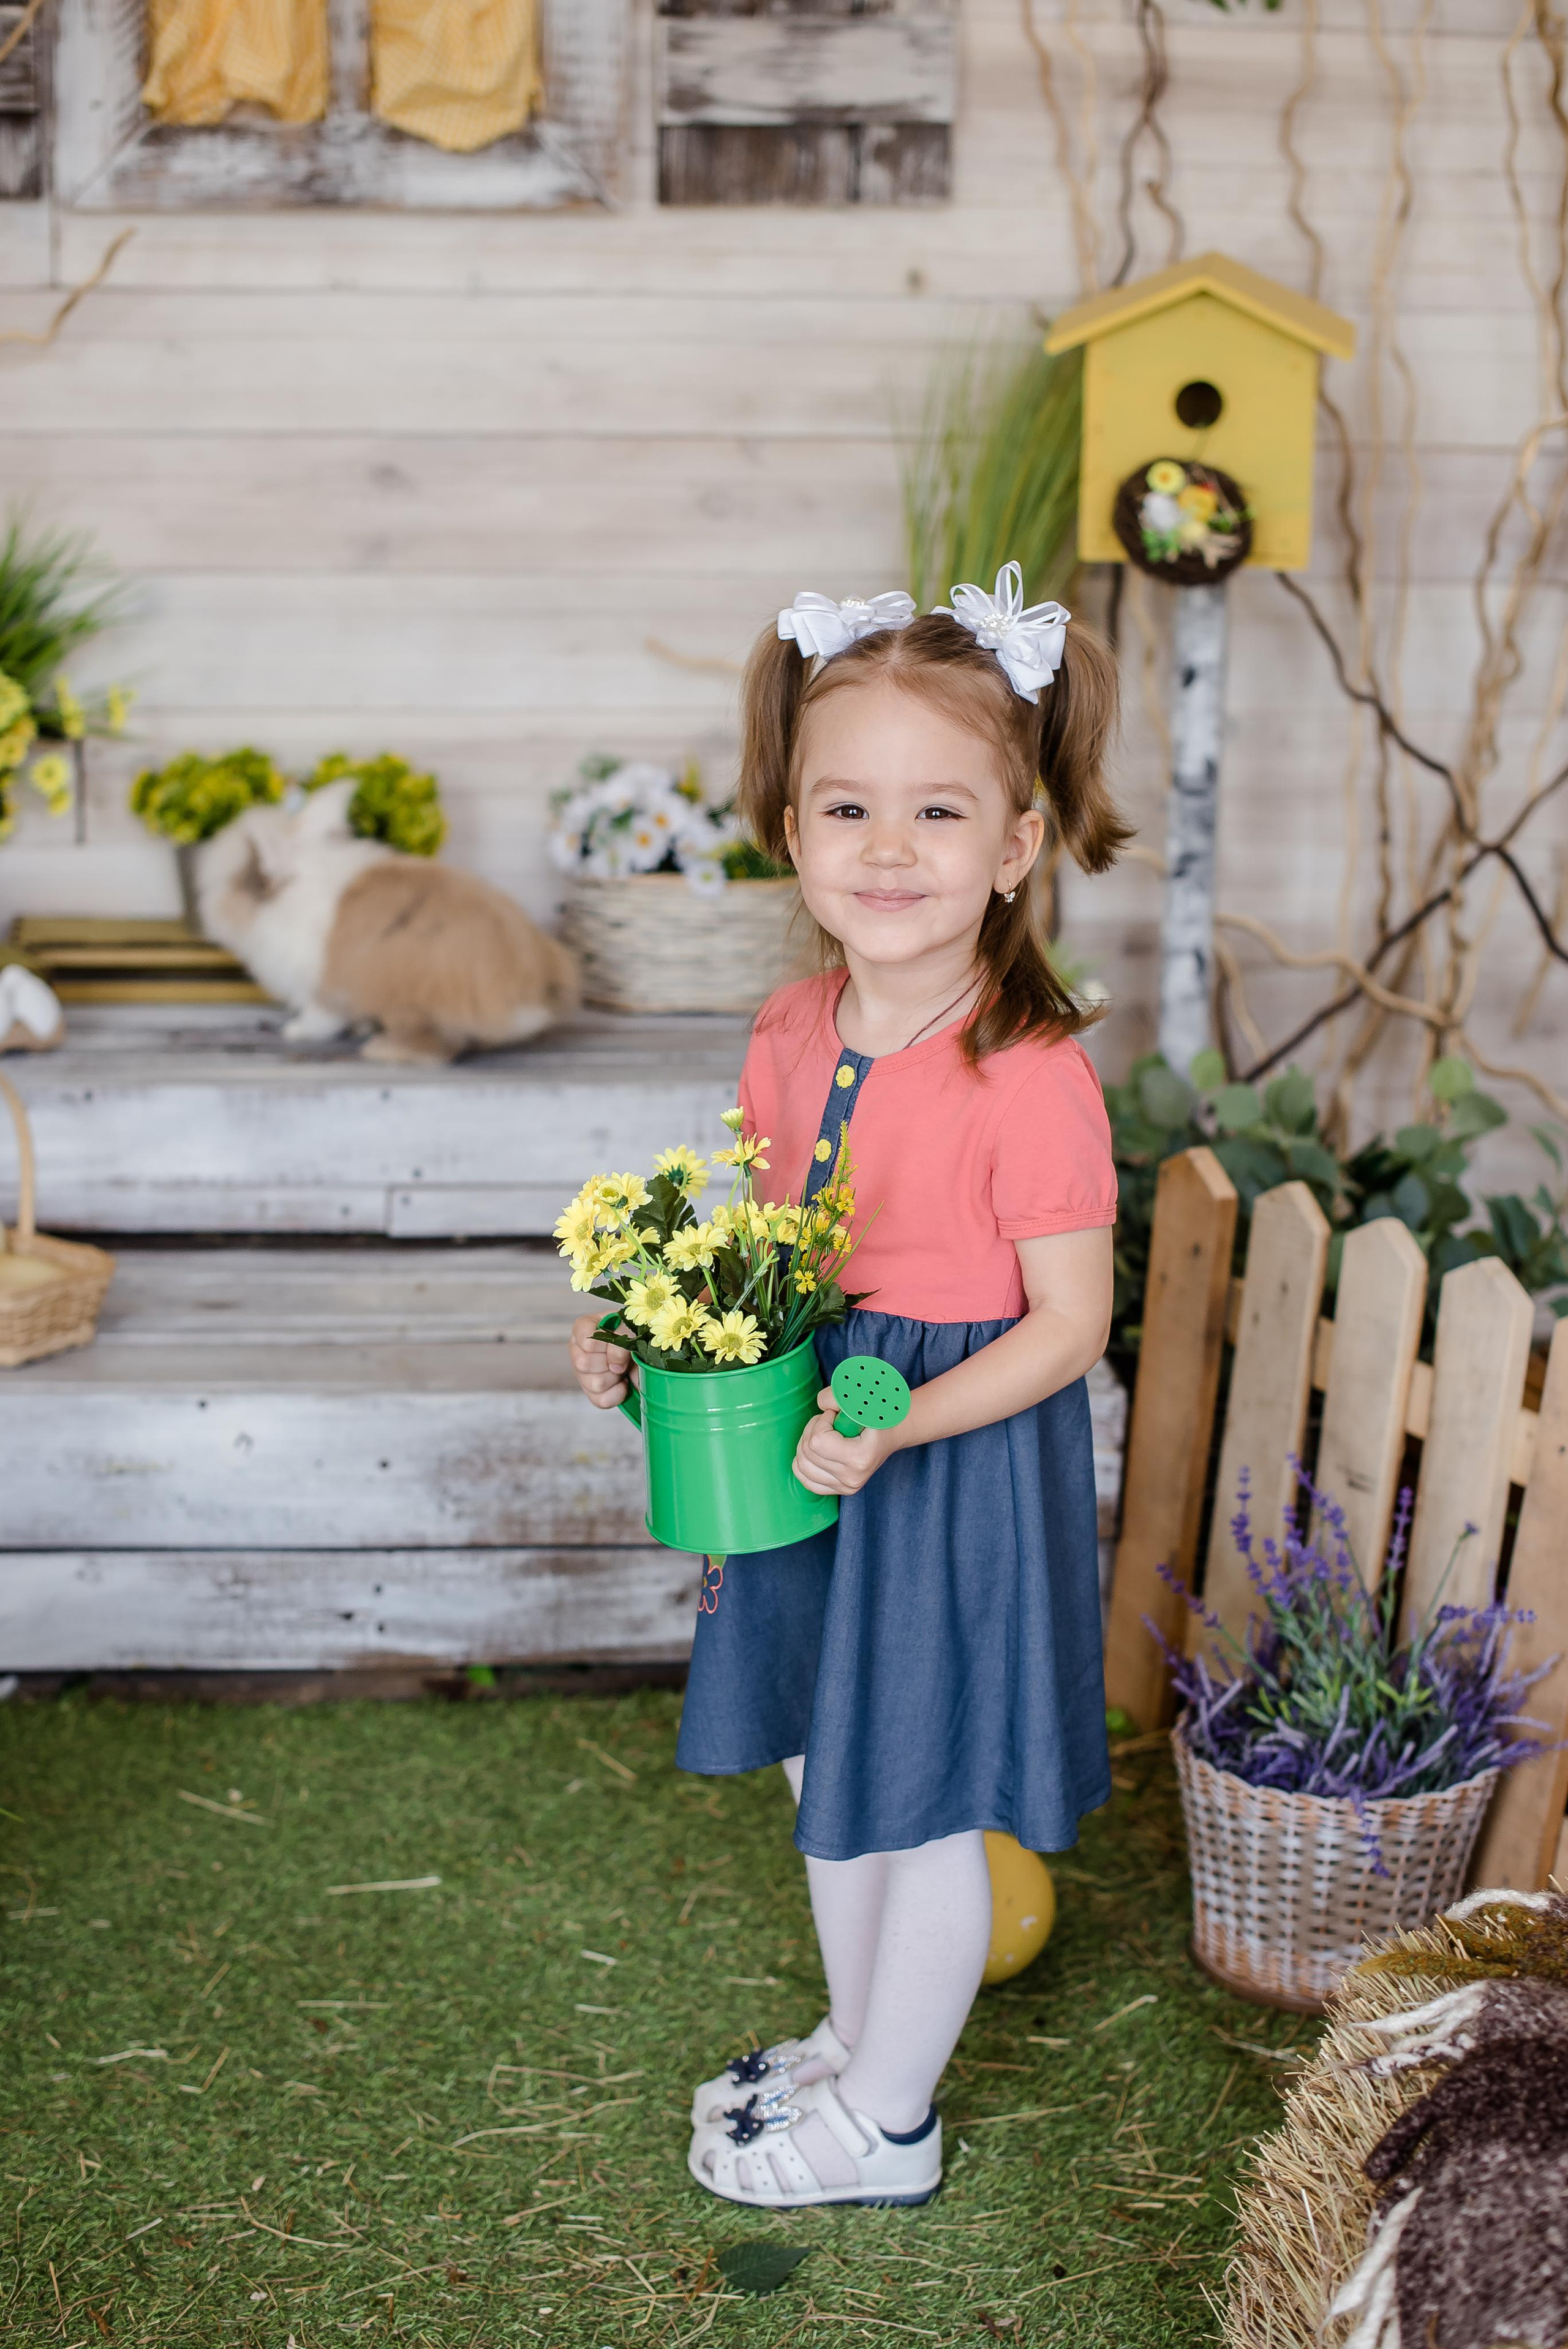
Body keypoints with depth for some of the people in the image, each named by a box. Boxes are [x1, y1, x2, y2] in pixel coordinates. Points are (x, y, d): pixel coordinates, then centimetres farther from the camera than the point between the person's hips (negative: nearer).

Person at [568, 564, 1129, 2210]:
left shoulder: (1031, 1077, -24)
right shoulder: (791, 1035, -2)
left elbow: (1069, 1321, -19)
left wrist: (895, 1427, -28)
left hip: (961, 1463, -7)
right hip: (813, 1444, 7)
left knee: (920, 1810, 9)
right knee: (824, 1770, 22)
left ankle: (885, 2126, 31)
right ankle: (856, 2039, 46)